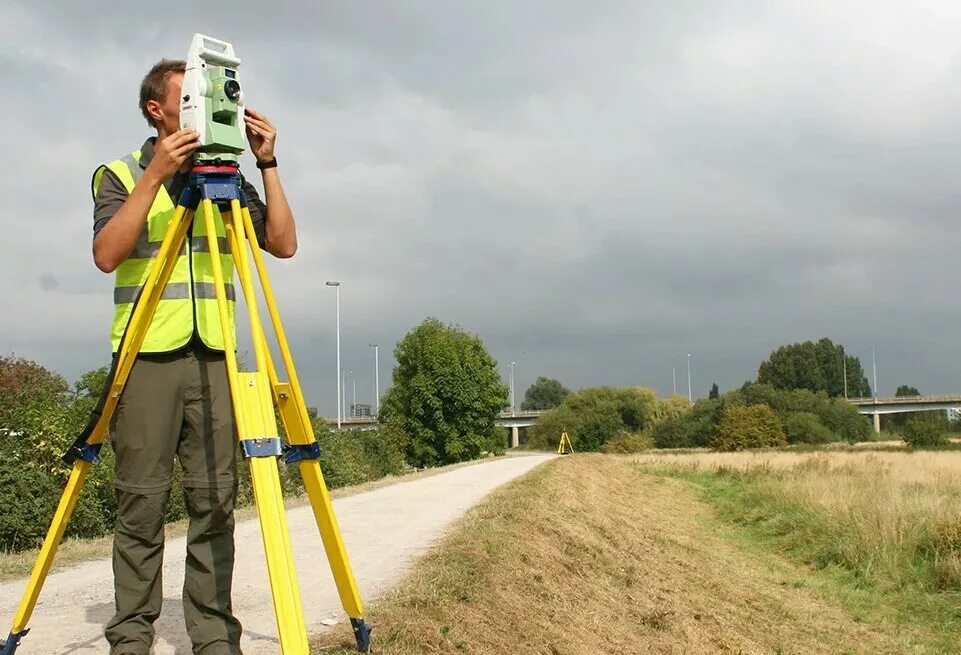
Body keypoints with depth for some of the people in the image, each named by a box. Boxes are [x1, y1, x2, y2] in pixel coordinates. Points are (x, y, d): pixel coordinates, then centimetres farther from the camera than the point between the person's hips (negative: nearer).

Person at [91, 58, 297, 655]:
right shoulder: (119, 175, 7)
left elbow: (284, 243, 4)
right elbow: (106, 254, -8)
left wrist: (267, 165, -3)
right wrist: (156, 175, -14)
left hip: (214, 357, 2)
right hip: (147, 356, -2)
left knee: (215, 503, 1)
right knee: (142, 506, -2)